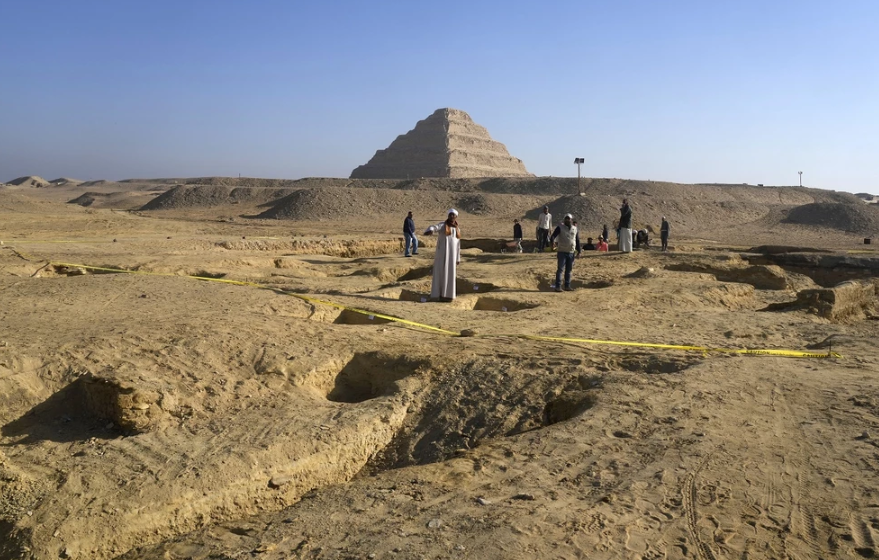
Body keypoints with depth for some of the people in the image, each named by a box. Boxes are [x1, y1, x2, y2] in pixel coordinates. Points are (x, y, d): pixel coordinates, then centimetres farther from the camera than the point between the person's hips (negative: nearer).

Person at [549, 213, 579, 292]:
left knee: (569, 270, 9)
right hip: (562, 252, -4)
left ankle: (567, 286, 15)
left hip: (571, 252, 5)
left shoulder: (575, 229, 11)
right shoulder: (560, 227, -2)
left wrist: (578, 251, 13)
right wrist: (552, 241, -33)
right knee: (560, 269, -7)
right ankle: (558, 286, -6)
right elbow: (553, 235, -12)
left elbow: (577, 240, 17)